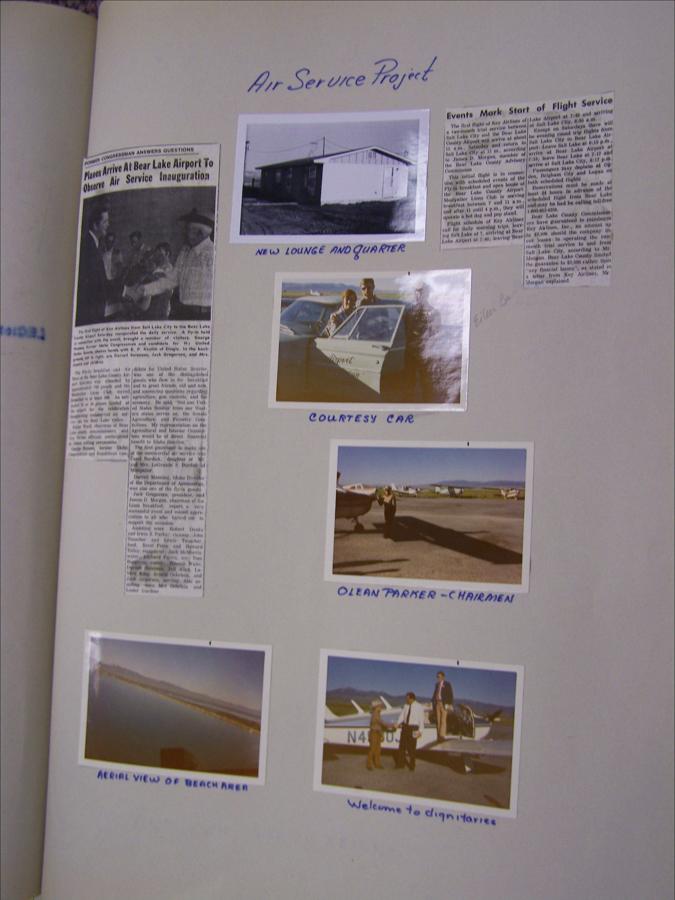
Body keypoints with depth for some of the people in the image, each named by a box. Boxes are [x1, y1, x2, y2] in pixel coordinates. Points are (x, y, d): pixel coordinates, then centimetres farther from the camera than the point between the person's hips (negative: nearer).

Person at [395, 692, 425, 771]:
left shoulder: (418, 707, -8)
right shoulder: (406, 706, 5)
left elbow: (421, 719, -6)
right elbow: (402, 715, 11)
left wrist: (420, 731, -10)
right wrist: (398, 723, -3)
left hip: (413, 728, -4)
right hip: (405, 727, 4)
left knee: (412, 748, 4)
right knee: (402, 746, 8)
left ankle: (412, 766, 17)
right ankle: (400, 763, 19)